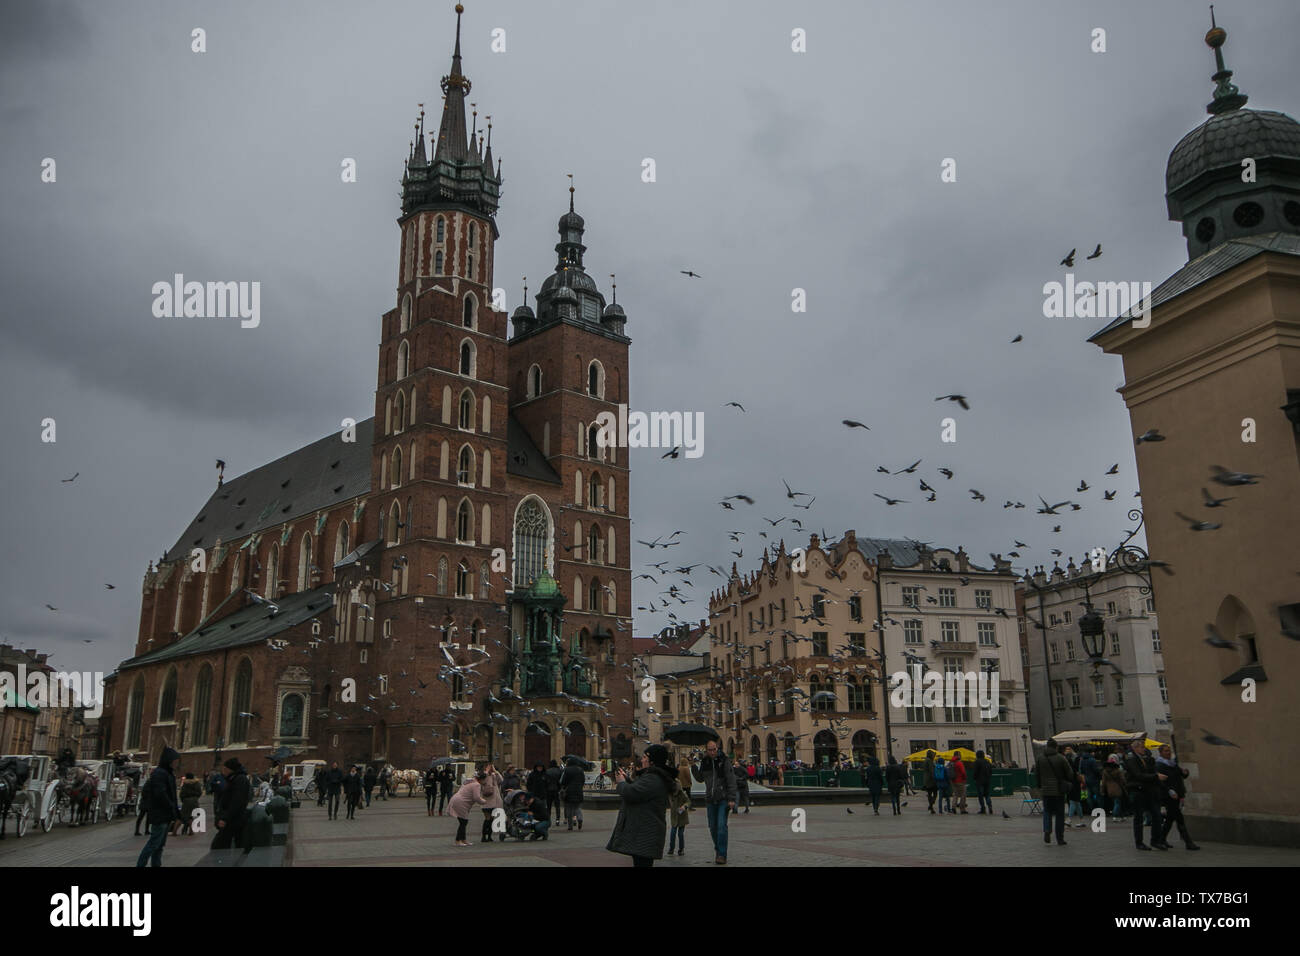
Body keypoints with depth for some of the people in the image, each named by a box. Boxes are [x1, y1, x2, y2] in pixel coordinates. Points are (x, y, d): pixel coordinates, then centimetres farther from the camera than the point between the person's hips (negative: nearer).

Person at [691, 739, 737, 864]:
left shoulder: (724, 761, -7)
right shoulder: (704, 762, 6)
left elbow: (731, 781, -8)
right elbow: (700, 779, 18)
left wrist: (731, 799, -14)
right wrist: (693, 767, 0)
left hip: (723, 799, -4)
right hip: (710, 800, 4)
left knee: (722, 826, -12)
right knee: (712, 827, 7)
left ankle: (722, 854, -8)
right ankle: (717, 849, 26)